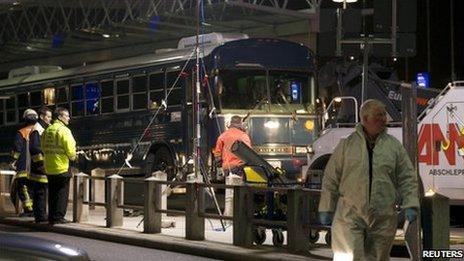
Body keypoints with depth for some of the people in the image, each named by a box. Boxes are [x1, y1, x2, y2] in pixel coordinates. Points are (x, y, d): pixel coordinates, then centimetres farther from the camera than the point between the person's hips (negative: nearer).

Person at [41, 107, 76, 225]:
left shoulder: (47, 130, 12)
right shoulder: (64, 130, -13)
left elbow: (44, 148, 15)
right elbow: (70, 148, -19)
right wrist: (72, 156, 0)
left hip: (49, 167, 7)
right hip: (62, 167, -7)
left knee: (52, 193, 13)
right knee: (62, 193, -1)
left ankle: (52, 217, 15)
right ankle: (58, 217, -2)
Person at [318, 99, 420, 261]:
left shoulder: (394, 146, 8)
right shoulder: (347, 145, 4)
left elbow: (407, 178, 8)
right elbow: (331, 179, 7)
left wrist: (410, 205, -5)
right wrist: (326, 209, 5)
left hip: (383, 219, 2)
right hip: (350, 216, -2)